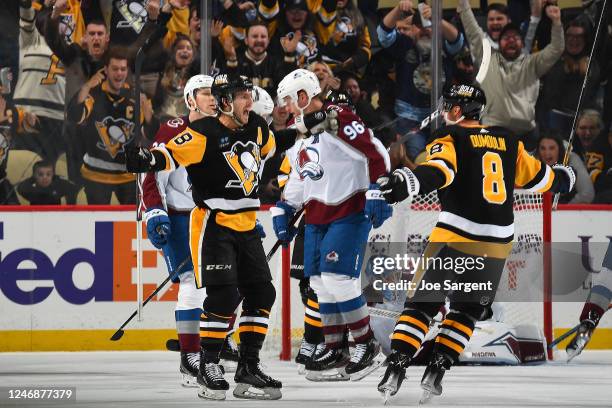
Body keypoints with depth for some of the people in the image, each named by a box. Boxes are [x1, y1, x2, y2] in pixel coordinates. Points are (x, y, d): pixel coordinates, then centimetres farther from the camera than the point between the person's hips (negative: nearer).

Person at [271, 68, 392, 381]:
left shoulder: (338, 120, -15)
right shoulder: (299, 131, 15)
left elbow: (376, 153, -19)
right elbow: (298, 176, 26)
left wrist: (377, 192, -24)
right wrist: (283, 211, 22)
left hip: (350, 212, -9)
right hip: (316, 217, 9)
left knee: (337, 278, -16)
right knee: (321, 284, 6)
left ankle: (366, 344, -4)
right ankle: (334, 351, 14)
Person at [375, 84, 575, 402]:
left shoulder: (450, 139, -2)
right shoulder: (508, 142, 13)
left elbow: (439, 171, -24)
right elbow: (537, 176, 24)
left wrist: (407, 184, -41)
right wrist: (563, 178, 46)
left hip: (456, 239, -4)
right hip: (497, 243, 4)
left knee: (422, 303, 3)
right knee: (466, 310, 17)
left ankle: (396, 367, -9)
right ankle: (436, 372, 7)